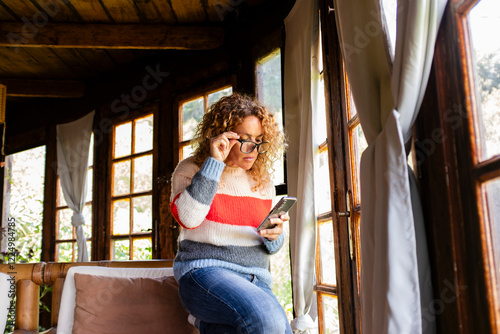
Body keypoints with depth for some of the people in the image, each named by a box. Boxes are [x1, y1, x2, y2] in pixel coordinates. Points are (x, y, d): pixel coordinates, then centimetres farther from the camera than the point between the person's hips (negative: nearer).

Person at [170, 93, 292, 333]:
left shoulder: (263, 181, 15)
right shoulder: (191, 169, 4)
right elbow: (187, 218, -17)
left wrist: (274, 236, -5)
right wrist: (214, 163, -17)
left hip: (255, 279, 5)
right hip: (203, 270, -5)